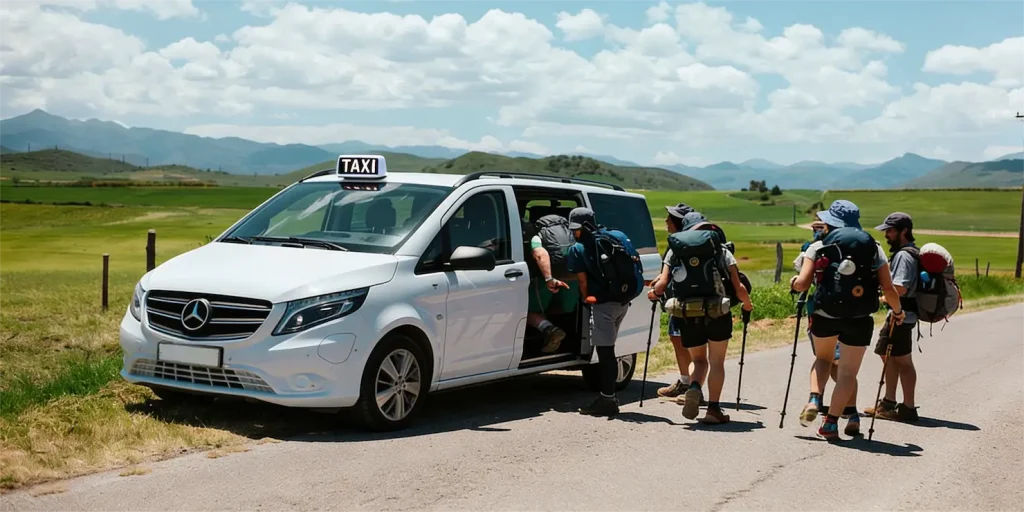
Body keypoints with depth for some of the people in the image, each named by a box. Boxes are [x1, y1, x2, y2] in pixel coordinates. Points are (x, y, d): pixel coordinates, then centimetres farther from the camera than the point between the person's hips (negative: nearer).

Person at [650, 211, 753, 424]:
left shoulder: (675, 253, 8)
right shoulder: (722, 252, 7)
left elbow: (661, 285, -1)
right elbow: (739, 288, 2)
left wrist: (654, 293, 22)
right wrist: (748, 305, 21)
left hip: (687, 316, 1)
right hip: (717, 313, -1)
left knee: (698, 360, 18)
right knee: (716, 362, 13)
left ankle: (694, 388, -11)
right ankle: (713, 409, 9)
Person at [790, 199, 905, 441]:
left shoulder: (819, 247, 1)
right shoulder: (874, 248, 7)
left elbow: (802, 283, -9)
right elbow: (888, 289, 1)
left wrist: (794, 283, 14)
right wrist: (898, 311, 18)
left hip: (825, 314, 0)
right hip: (859, 319, 0)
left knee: (823, 358, 26)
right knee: (848, 372, 10)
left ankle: (814, 400, 6)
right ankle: (831, 422, 7)